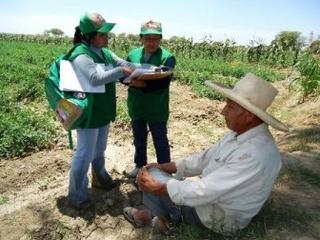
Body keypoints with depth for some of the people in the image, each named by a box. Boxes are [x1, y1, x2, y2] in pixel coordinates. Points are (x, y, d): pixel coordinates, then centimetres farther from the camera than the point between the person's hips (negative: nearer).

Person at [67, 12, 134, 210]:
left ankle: (100, 178, 44)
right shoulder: (81, 55, -19)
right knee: (85, 155, 2)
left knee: (100, 150, 23)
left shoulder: (105, 52, 6)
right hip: (88, 114, -8)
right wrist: (121, 71, -27)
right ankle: (77, 196, 19)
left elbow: (125, 64, 10)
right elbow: (96, 78, -32)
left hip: (104, 112, 8)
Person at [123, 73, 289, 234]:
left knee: (150, 181, -6)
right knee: (153, 173, 10)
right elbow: (204, 159, 3)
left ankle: (171, 218, 20)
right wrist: (163, 167, -1)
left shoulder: (254, 155, -35)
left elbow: (202, 192, -33)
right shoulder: (240, 133, -5)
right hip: (211, 192, 8)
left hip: (220, 216, -8)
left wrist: (156, 186, -20)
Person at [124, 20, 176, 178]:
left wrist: (143, 83, -28)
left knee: (160, 142, 10)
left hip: (156, 109, -4)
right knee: (139, 139, 21)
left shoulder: (167, 57, -11)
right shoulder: (133, 54, 2)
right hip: (136, 107, 5)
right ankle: (140, 165, 43)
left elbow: (164, 82, -22)